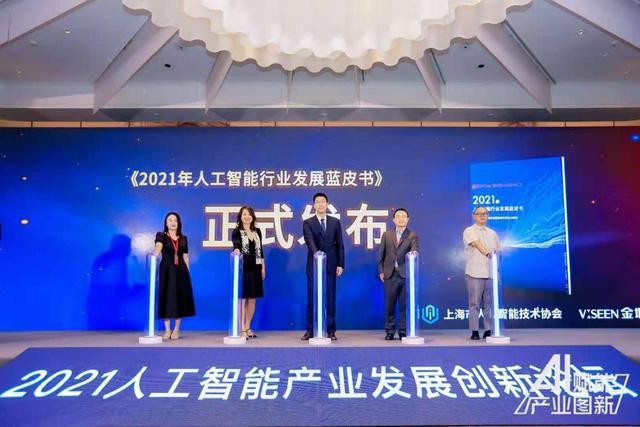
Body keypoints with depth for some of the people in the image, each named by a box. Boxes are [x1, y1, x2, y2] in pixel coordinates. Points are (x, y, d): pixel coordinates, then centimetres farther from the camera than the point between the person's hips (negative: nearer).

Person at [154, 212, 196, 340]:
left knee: (180, 297, 3)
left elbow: (185, 257, 11)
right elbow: (158, 246, -23)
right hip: (166, 270, -3)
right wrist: (156, 254, -45)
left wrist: (187, 272, 7)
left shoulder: (183, 238, 9)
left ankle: (177, 329, 12)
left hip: (180, 271, 3)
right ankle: (167, 329, 9)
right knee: (166, 297, -2)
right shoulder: (161, 236, -1)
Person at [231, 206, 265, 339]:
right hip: (242, 268, -5)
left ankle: (248, 327, 20)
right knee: (242, 298, -3)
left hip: (255, 268, 5)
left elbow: (260, 250, 14)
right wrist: (236, 250, -46)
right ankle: (242, 329, 4)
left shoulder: (257, 231, 11)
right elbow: (236, 244, -24)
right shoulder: (236, 231, -4)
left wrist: (263, 267, 11)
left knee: (252, 299, 9)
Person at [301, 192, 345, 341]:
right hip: (314, 266, -1)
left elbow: (340, 245, 8)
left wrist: (340, 264, 1)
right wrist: (316, 253, -36)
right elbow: (310, 241, -17)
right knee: (312, 298, 3)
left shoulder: (335, 222, 8)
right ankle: (310, 330, 11)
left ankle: (330, 330, 11)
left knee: (330, 298, 4)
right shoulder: (308, 223, 1)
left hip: (330, 266, 1)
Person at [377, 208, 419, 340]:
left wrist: (412, 253, -34)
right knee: (389, 304, 5)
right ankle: (390, 331, 15)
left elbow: (414, 250, -10)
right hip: (390, 274, 1)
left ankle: (403, 331, 12)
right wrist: (381, 271, 4)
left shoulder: (412, 235, 6)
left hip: (405, 274, -1)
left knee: (405, 305, 2)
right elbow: (381, 254, 10)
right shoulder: (387, 234, 12)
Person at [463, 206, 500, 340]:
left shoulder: (492, 233, 17)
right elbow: (478, 245, -18)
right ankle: (474, 331, 3)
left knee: (489, 304, 7)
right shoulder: (469, 231, 0)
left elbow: (497, 252, 19)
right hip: (475, 274, -4)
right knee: (474, 303, -2)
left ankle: (488, 330, 14)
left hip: (490, 274, 4)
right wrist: (488, 254, -34)